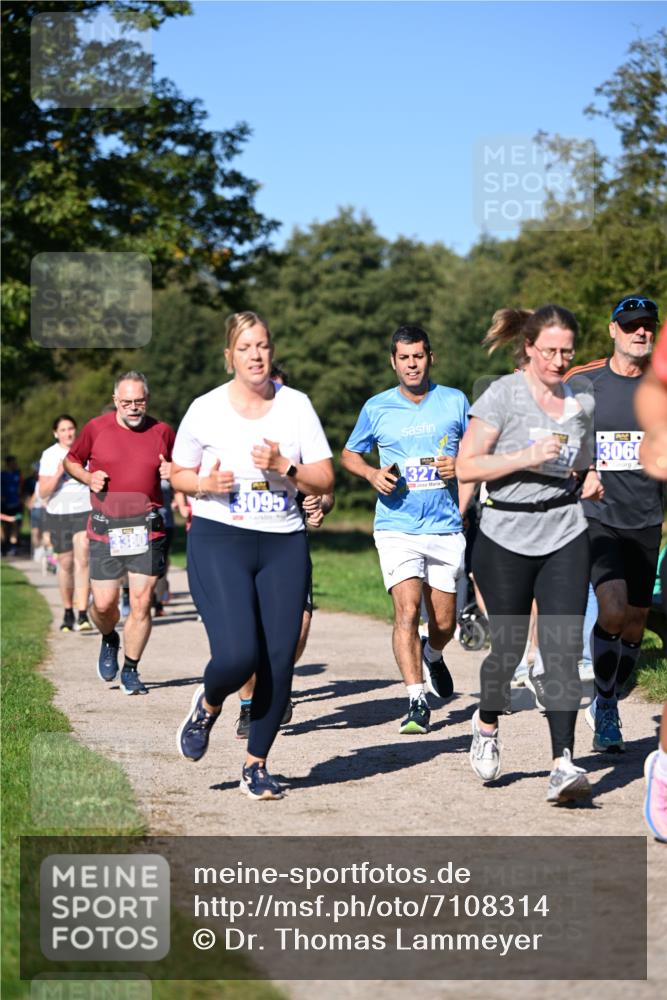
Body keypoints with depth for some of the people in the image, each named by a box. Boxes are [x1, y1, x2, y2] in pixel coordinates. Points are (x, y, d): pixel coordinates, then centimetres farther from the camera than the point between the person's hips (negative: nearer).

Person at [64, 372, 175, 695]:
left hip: (147, 526, 0)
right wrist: (88, 478, -3)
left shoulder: (162, 432, 4)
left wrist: (173, 472, -5)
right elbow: (71, 461, 16)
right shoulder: (96, 429, 2)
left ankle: (130, 671, 11)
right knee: (104, 603, 0)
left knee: (141, 602, -5)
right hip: (105, 527, 0)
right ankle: (109, 641, 35)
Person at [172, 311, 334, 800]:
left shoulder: (296, 405, 4)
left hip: (284, 545, 3)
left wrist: (284, 467, -14)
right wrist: (206, 484, -10)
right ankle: (208, 705, 18)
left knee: (279, 660, -2)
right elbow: (179, 474, 11)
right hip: (219, 540, -2)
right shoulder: (206, 409, 0)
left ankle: (256, 765, 16)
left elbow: (325, 480, 4)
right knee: (237, 656, -18)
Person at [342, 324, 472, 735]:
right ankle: (417, 701, -15)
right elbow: (350, 454, 16)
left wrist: (460, 466, -8)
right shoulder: (376, 408, 2)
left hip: (445, 528, 1)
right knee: (407, 610, -18)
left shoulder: (455, 401, 3)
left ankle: (432, 656, 45)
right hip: (397, 527, -1)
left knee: (444, 623, 10)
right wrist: (373, 474, -4)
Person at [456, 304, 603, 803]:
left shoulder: (583, 403, 9)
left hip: (566, 537, 3)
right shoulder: (502, 395, -5)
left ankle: (564, 765, -13)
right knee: (509, 646, 7)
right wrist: (526, 457, -19)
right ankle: (487, 722, 38)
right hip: (507, 539, -3)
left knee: (564, 648, -10)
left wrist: (591, 480, 2)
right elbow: (466, 466, -10)